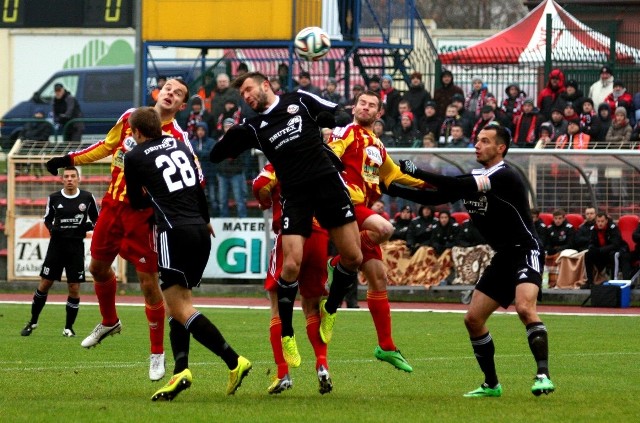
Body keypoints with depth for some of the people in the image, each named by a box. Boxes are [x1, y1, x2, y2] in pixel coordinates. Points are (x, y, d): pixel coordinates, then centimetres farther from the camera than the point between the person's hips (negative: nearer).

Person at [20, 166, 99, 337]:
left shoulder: (87, 198, -1)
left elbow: (97, 219, 11)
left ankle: (69, 327, 11)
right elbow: (47, 219, 14)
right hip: (57, 244, 0)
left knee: (74, 288, -2)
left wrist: (90, 225, -11)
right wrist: (51, 228, -7)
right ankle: (33, 322, 17)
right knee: (44, 284, 1)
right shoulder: (54, 198, 1)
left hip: (76, 246, 0)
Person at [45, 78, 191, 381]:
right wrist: (70, 160, 18)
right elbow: (108, 146, 18)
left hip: (143, 212, -6)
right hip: (113, 203, 6)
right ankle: (109, 322, 45)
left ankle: (157, 353, 5)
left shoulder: (177, 138, -12)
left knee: (148, 280, -7)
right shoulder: (131, 117, 3)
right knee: (98, 266, 18)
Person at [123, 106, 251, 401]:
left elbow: (136, 202, 14)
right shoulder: (181, 146, 16)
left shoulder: (134, 157, 3)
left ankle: (234, 362, -16)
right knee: (178, 303, 14)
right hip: (201, 232, 7)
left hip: (175, 232, -7)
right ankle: (181, 371, 0)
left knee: (180, 309, -8)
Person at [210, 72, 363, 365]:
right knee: (291, 265, -14)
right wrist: (232, 136, -2)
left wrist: (325, 120, -7)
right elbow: (216, 156, 13)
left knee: (353, 258, -2)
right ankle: (286, 335, 2)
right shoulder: (253, 128, 11)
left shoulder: (300, 101, 9)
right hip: (295, 195, 0)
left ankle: (330, 310, 24)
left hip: (328, 183, 0)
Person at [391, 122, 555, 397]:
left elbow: (460, 186, -30)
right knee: (473, 319, 4)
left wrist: (416, 172, -28)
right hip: (503, 258, 9)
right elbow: (436, 197, 9)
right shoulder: (474, 179, 9)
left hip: (525, 252, -9)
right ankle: (492, 384, 15)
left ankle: (543, 376, -32)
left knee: (524, 307, -31)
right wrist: (393, 188, -2)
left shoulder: (505, 177, -18)